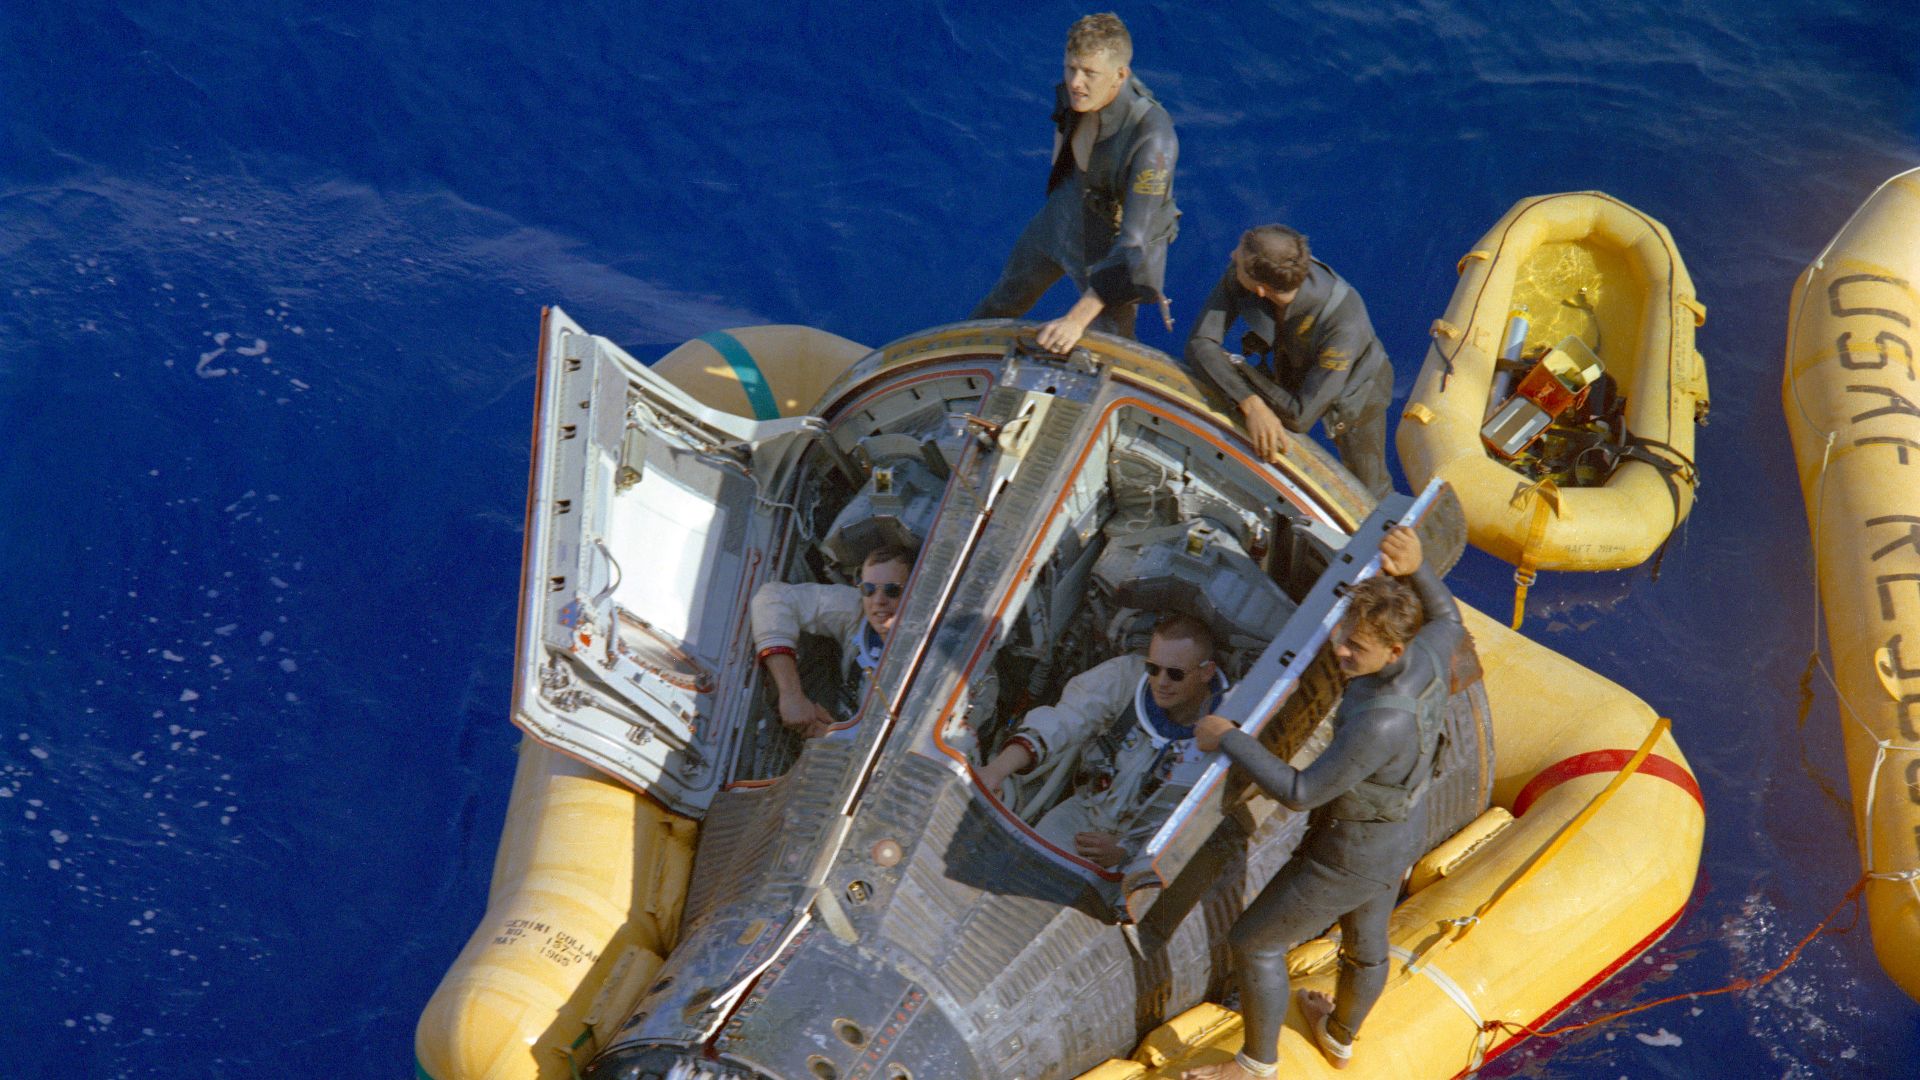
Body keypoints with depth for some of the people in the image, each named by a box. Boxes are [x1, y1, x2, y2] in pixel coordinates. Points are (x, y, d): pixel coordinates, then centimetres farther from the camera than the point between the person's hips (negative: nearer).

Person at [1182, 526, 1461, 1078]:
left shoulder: (1380, 723, -46)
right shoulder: (1428, 656, -23)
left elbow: (1300, 792, -36)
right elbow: (1448, 623, 4)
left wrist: (1228, 738, -26)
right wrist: (1416, 568, -15)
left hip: (1352, 856, -8)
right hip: (1398, 831, 8)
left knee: (1254, 942, 14)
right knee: (1364, 939, 33)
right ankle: (1339, 1035, 62)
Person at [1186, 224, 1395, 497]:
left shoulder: (1343, 323, -47)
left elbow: (1301, 417, -42)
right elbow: (1199, 343, -34)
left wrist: (1240, 367, -33)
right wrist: (1252, 405, -47)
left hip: (1354, 391, -3)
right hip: (1294, 371, 3)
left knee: (1367, 491, 13)